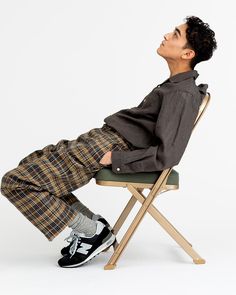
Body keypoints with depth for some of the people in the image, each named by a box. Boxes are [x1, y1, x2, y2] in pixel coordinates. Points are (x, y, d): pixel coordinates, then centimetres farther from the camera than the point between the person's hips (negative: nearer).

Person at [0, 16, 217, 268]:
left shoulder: (182, 95, -18)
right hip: (103, 136, 10)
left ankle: (92, 231, -2)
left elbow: (166, 155, -26)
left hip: (108, 147, -10)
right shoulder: (177, 84, 12)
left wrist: (113, 158, -20)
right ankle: (91, 222, 11)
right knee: (29, 164, 19)